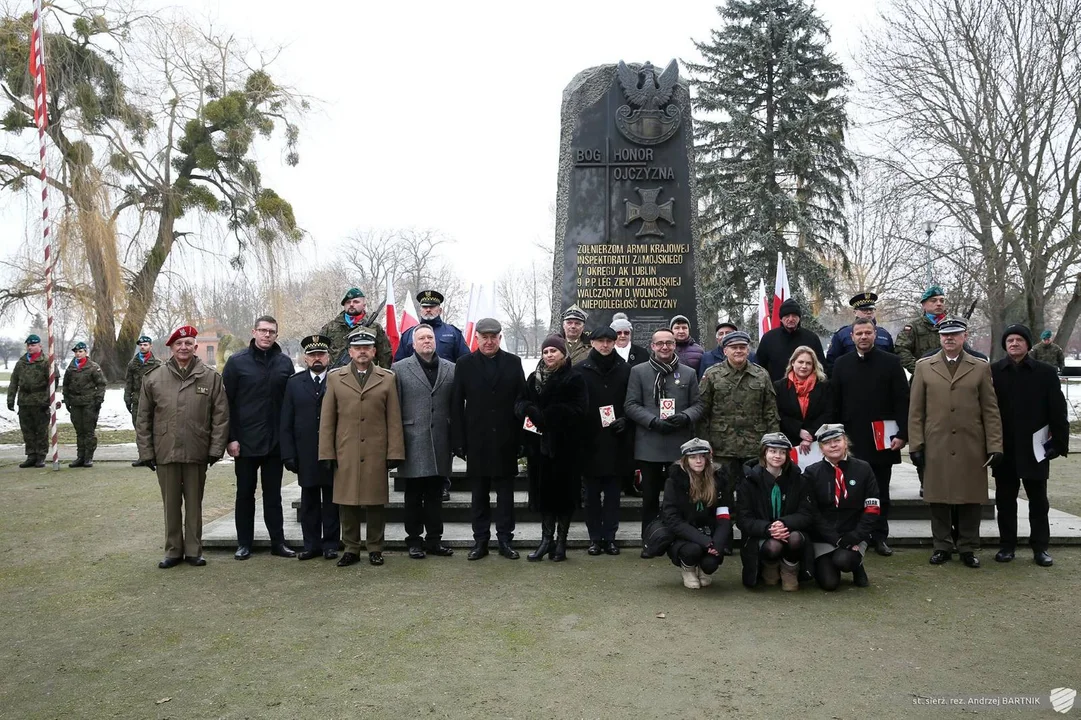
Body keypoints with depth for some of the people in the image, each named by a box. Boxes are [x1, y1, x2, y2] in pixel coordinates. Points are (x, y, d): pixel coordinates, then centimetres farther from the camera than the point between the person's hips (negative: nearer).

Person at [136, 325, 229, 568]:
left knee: (194, 504, 10)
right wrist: (145, 452, 2)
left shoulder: (211, 378, 0)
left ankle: (193, 550, 20)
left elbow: (221, 416, 0)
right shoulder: (154, 378, 3)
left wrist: (216, 448, -4)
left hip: (197, 454, -1)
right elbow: (143, 418, 6)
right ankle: (173, 551, 22)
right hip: (165, 454, 1)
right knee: (171, 505, 10)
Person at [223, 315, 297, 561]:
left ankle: (278, 541, 15)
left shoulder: (285, 363, 4)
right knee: (245, 493, 9)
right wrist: (230, 438, -8)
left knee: (273, 494, 9)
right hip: (245, 442, -1)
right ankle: (244, 543, 18)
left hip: (275, 442, 2)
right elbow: (226, 402, -3)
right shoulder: (237, 361, -2)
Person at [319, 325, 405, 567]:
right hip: (345, 454, 1)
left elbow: (394, 419, 3)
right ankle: (351, 548, 18)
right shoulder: (335, 377, 8)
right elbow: (327, 419, 7)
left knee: (375, 502, 5)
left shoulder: (387, 378, 6)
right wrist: (326, 453, 1)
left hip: (376, 454, -1)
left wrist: (395, 453, -2)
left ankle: (375, 548, 18)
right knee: (346, 502, 5)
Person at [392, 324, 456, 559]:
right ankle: (414, 540, 17)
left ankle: (434, 539, 19)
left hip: (440, 444, 2)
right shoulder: (399, 369, 3)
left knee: (435, 495, 10)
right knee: (414, 496, 6)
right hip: (413, 444, -2)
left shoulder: (451, 369, 9)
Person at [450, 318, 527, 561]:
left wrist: (521, 438, -6)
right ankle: (480, 540, 16)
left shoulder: (513, 362, 4)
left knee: (505, 493, 7)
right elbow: (457, 405, 1)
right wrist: (459, 441, -5)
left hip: (505, 441, 0)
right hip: (477, 441, 0)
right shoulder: (464, 364, 3)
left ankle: (505, 539, 15)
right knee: (479, 494, 8)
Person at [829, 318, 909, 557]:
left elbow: (902, 401, -2)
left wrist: (902, 433, -9)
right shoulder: (842, 364, 5)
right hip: (851, 439, 1)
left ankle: (880, 537, 19)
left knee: (881, 492, 9)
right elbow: (834, 403, 6)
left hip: (882, 439, -1)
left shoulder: (891, 362, 0)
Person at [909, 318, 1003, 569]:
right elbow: (916, 410, 5)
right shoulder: (924, 367, 6)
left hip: (971, 448, 0)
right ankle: (942, 546, 17)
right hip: (936, 447, 0)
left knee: (970, 499, 5)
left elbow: (991, 411, 4)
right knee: (938, 498, 5)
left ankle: (967, 547, 18)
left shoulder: (981, 367, 7)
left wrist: (994, 446, -2)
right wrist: (916, 444, -1)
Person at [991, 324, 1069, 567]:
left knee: (1038, 499, 8)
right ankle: (1007, 545, 18)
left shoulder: (1045, 372, 1)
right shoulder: (992, 372, 0)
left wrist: (1059, 443, -4)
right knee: (1005, 499, 8)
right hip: (1004, 448, 0)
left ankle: (1040, 547, 17)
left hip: (1035, 448, 0)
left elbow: (1057, 411, 1)